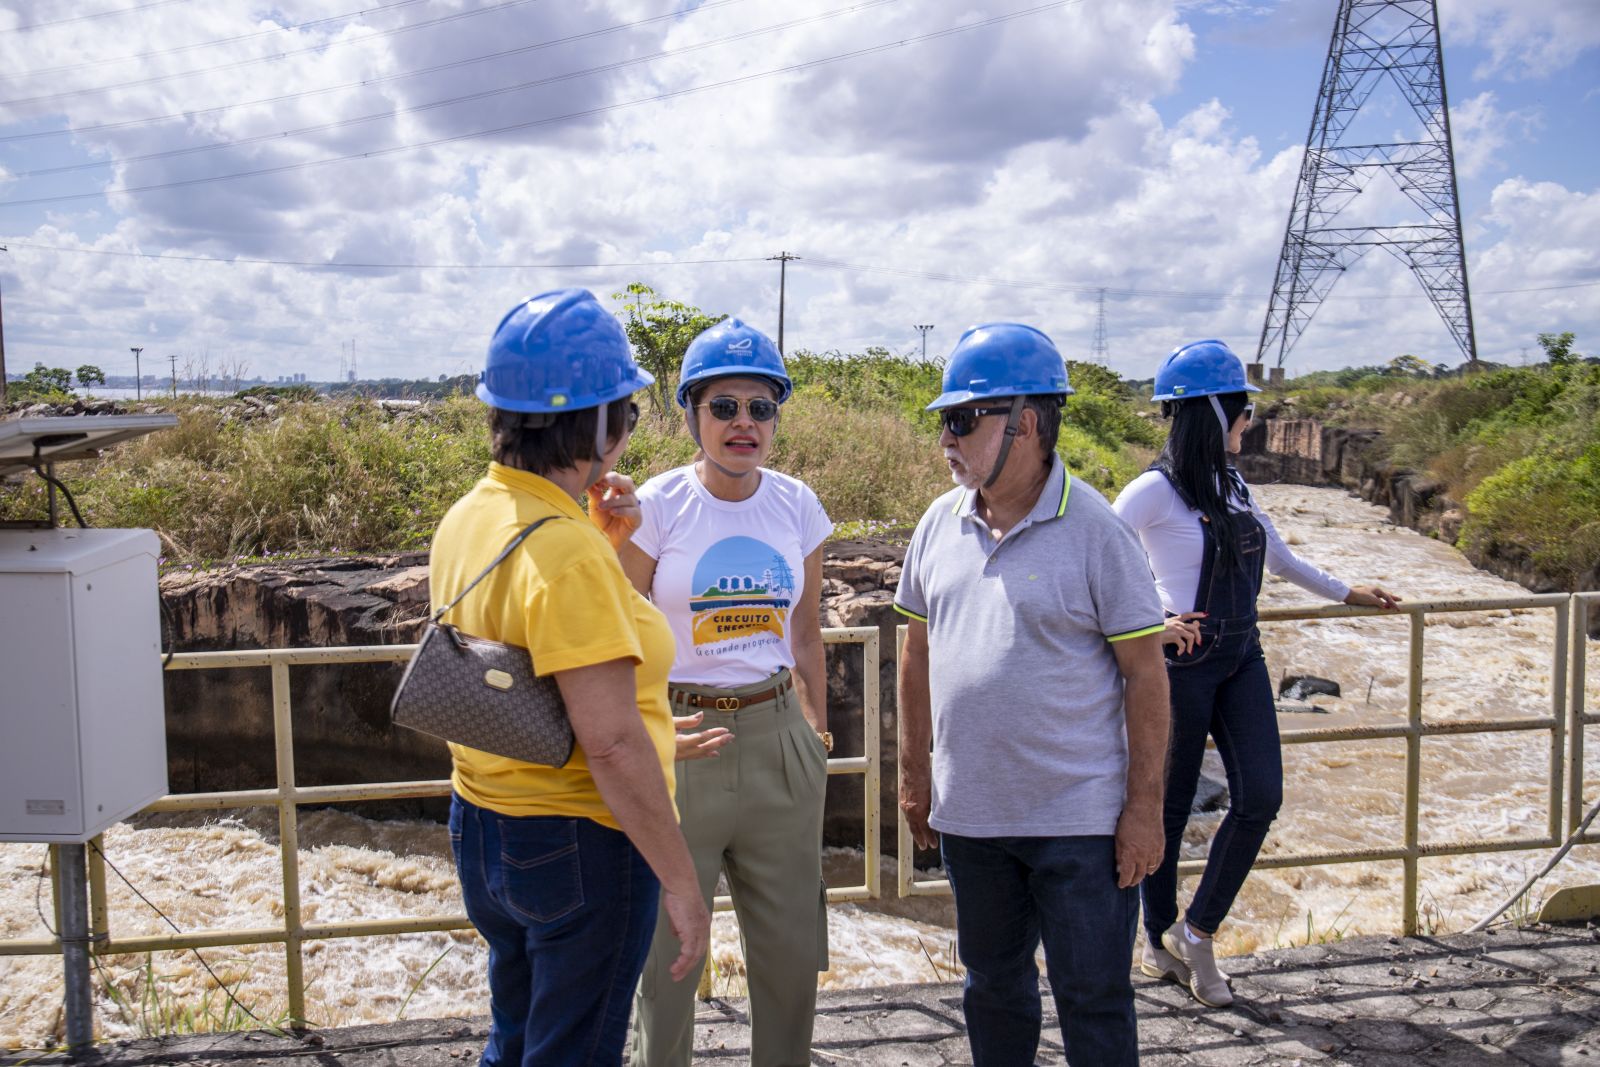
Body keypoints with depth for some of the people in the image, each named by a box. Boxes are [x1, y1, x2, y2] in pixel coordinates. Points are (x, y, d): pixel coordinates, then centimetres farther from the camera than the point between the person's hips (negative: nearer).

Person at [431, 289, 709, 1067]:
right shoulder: (566, 553, -26)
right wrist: (680, 882, -19)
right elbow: (613, 742, -27)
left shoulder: (469, 516, 2)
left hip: (482, 827, 9)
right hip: (579, 847, -9)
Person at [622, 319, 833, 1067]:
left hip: (778, 740, 4)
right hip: (680, 745, -4)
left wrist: (817, 732, 16)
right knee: (668, 951, 8)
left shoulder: (797, 506, 3)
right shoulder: (656, 507, -9)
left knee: (793, 949, 14)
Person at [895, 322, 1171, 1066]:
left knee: (1093, 1002, 6)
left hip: (1080, 819, -5)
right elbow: (918, 648, 13)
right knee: (992, 984, 20)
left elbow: (1144, 672, -10)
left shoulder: (1094, 530, -12)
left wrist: (1145, 806, -11)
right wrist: (913, 771, 12)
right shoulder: (941, 523, 3)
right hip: (968, 812, 5)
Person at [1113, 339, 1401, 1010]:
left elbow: (1278, 557, 24)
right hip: (1184, 662, -7)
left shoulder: (1231, 486, 10)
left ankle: (1195, 933, 13)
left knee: (1260, 797, -2)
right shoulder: (1157, 490, -14)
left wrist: (1346, 593, 33)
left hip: (1241, 658, 7)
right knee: (1171, 805, 5)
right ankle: (1158, 941, 24)